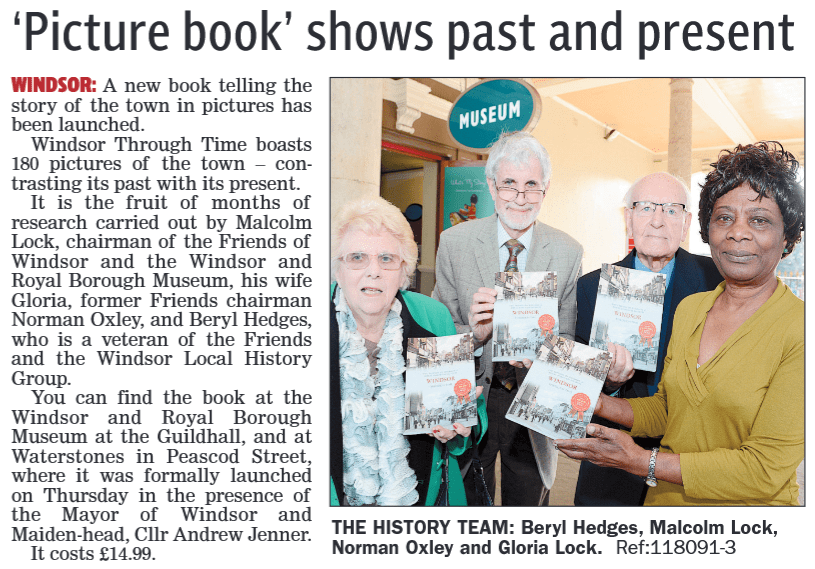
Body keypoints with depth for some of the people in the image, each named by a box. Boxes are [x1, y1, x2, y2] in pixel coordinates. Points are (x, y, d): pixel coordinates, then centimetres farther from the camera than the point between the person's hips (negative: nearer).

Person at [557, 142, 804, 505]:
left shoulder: (800, 330, -20)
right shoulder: (689, 308, -1)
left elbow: (766, 470, -22)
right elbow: (667, 411, 6)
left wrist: (639, 461, -23)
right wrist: (599, 404, -10)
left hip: (744, 505, -5)